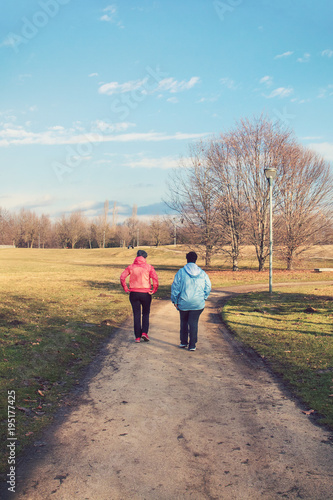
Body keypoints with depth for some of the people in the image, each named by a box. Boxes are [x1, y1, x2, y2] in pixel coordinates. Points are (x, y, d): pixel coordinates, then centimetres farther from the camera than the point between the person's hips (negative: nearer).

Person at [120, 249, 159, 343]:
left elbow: (122, 277, -6)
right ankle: (144, 332, -1)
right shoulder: (148, 267, -1)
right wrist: (154, 290, -4)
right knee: (146, 313, 15)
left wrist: (126, 289, 1)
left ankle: (137, 337, 8)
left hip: (134, 293, 1)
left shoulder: (131, 267, 4)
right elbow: (155, 278, -14)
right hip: (145, 293, -1)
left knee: (136, 314, 8)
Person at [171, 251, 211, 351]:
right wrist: (203, 298, 18)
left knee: (184, 322, 17)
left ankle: (183, 342, 24)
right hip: (198, 303, 1)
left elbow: (175, 287, -5)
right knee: (194, 323, 4)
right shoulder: (202, 273, 3)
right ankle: (192, 345, 3)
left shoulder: (181, 272, -5)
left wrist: (174, 300, 4)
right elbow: (208, 287, 6)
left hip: (183, 303, -1)